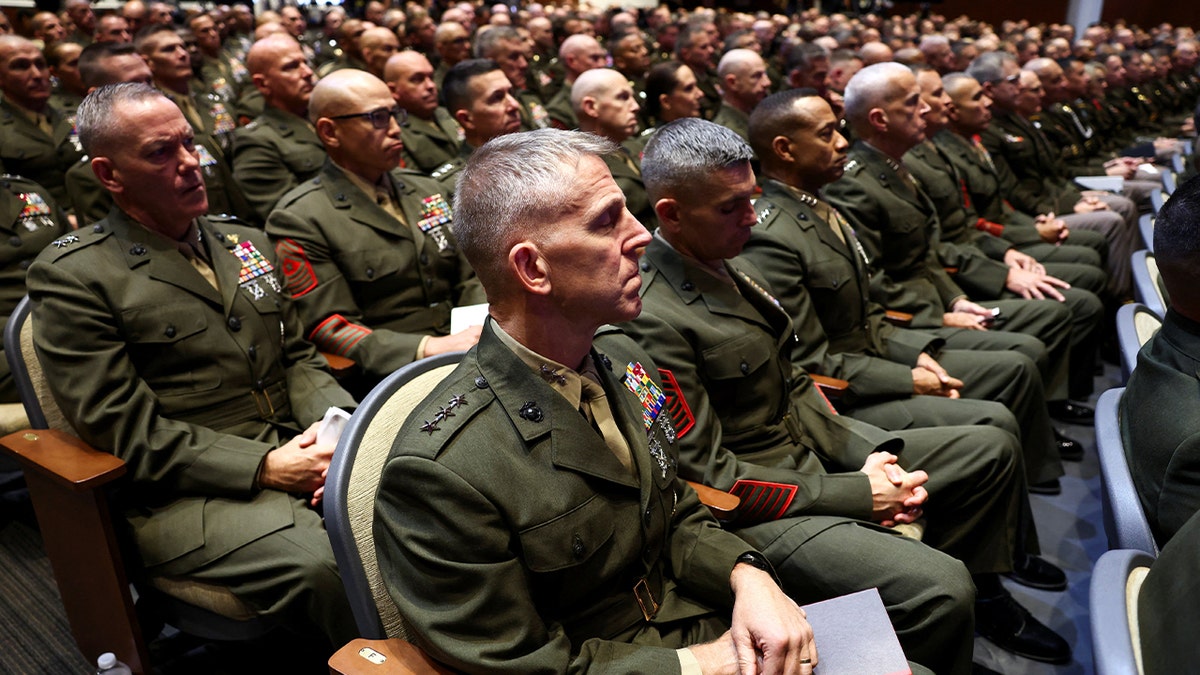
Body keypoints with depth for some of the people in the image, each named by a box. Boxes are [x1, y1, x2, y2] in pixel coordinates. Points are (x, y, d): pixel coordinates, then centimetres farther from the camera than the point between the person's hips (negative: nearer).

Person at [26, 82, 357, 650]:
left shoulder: (243, 242, 16)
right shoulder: (71, 276, -3)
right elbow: (126, 432, -9)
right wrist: (266, 466, -16)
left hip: (299, 452, 6)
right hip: (187, 494, -5)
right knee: (324, 569, -32)